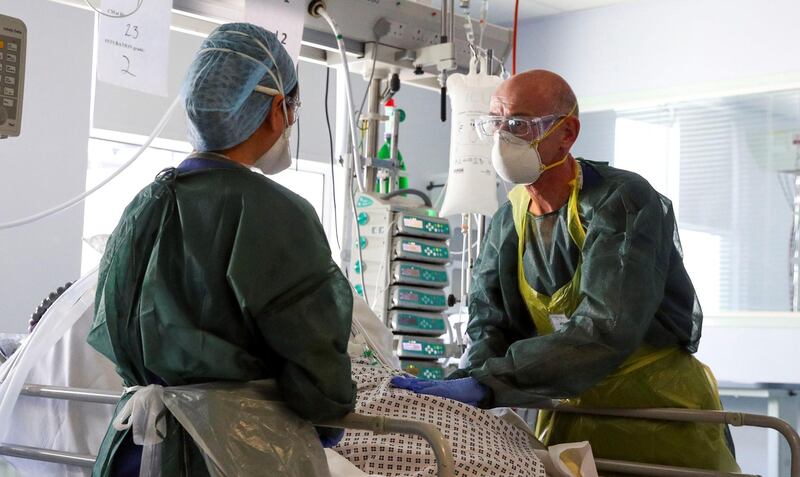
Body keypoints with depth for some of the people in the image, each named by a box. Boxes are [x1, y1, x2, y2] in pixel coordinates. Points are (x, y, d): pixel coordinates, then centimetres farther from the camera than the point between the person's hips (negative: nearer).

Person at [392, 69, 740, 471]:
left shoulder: (622, 204, -19)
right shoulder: (508, 222, 2)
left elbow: (605, 332, -32)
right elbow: (490, 324, -2)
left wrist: (485, 385, -38)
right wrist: (466, 380, -26)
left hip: (660, 409, -5)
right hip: (571, 412, 5)